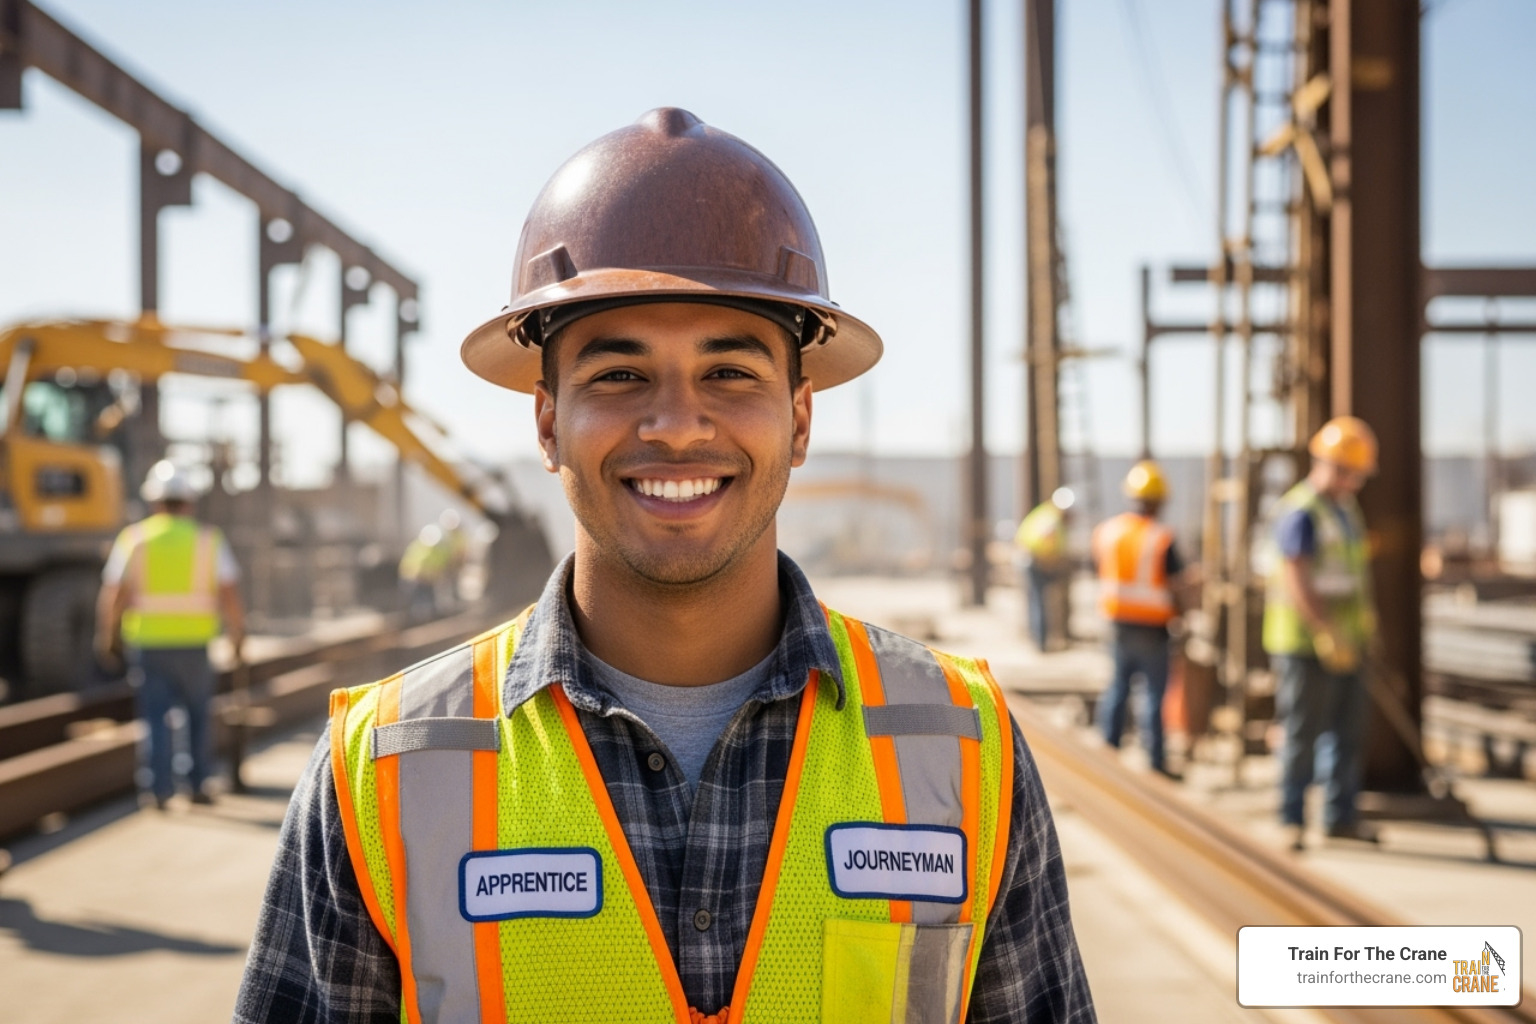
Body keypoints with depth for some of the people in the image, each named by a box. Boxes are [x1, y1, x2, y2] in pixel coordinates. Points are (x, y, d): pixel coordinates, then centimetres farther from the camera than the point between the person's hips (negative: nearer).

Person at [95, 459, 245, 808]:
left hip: (147, 643, 0)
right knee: (198, 716, 15)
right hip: (194, 644, 0)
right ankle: (199, 784, 17)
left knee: (155, 718, 4)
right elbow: (229, 593, -4)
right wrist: (237, 635, 6)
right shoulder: (208, 539, 1)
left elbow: (113, 595, -1)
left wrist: (108, 637, 10)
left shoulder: (134, 538, 1)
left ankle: (159, 788, -4)